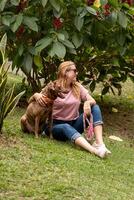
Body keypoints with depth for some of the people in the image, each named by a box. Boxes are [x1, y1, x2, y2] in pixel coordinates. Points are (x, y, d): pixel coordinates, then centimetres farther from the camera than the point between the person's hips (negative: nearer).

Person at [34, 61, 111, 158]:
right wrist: (37, 96, -27)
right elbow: (37, 95, -2)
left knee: (95, 107, -16)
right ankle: (93, 150, -61)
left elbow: (93, 101, -2)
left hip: (74, 124, 4)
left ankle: (99, 143, -34)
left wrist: (88, 103, -27)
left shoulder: (78, 87, 5)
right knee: (66, 128, -40)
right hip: (58, 125, -4)